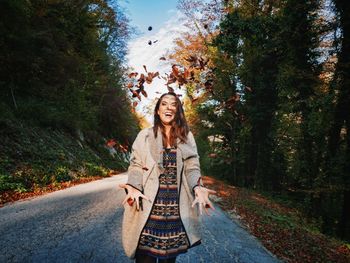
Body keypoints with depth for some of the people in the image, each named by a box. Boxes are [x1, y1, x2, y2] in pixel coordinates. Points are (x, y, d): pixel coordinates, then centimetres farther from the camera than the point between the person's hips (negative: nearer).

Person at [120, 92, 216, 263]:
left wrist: (198, 187, -15)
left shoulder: (187, 136, 10)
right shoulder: (145, 135, 6)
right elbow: (136, 165, 1)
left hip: (177, 207, 2)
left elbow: (192, 167, 4)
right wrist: (133, 187, -17)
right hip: (148, 205, -1)